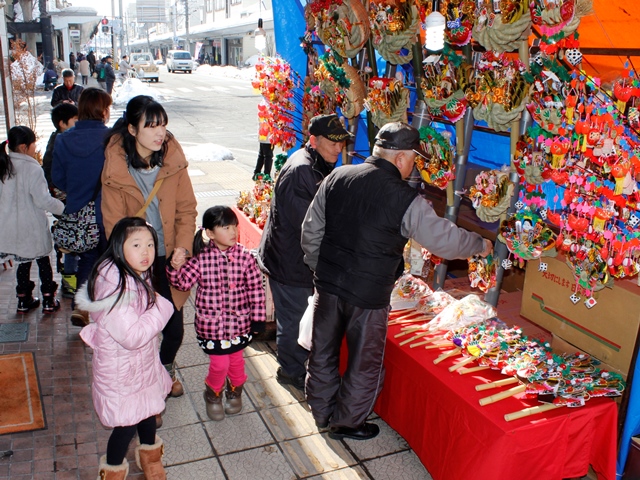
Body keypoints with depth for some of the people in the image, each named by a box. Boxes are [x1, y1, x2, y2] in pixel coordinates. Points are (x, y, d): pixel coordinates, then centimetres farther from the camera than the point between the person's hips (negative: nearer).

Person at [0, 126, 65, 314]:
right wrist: (63, 207, -8)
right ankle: (48, 301, 16)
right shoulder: (32, 169, -19)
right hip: (33, 228, -5)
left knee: (23, 263, 18)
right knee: (43, 262, 10)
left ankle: (24, 300, 26)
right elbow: (44, 200, -21)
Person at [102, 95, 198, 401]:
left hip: (169, 257, 2)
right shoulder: (115, 168, -13)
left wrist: (183, 245, -13)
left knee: (174, 326, 10)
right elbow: (114, 224, -7)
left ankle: (166, 369, 42)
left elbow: (187, 208, 0)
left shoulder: (173, 160, -7)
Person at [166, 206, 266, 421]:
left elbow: (256, 288, -6)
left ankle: (235, 391, 47)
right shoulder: (201, 258, -13)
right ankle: (213, 394, 37)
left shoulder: (245, 256, -11)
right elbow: (184, 282, -8)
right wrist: (175, 267, -27)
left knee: (236, 359, 18)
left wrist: (258, 317, -4)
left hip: (239, 321, 1)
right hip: (212, 323, -1)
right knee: (219, 363, 6)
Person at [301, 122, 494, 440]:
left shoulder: (337, 178, -2)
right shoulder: (406, 200, -17)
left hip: (328, 283, 6)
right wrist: (481, 246, 11)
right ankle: (346, 423, 33)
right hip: (369, 295, -5)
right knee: (365, 363, 17)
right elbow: (445, 240, -8)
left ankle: (321, 413, 40)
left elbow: (311, 231, 3)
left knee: (323, 352, 21)